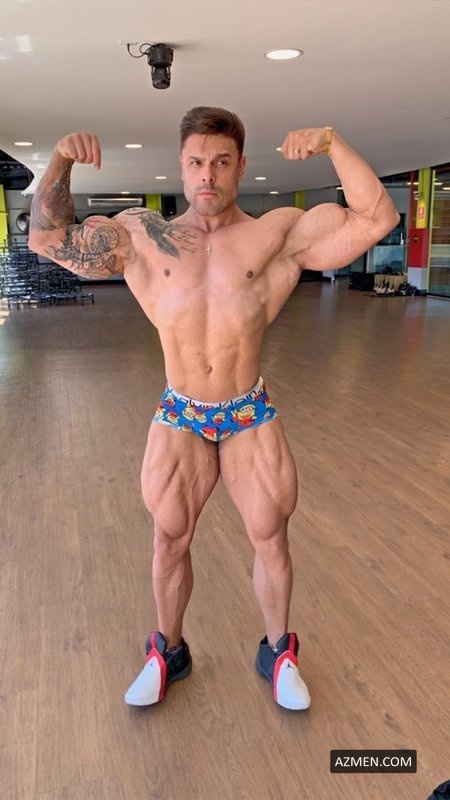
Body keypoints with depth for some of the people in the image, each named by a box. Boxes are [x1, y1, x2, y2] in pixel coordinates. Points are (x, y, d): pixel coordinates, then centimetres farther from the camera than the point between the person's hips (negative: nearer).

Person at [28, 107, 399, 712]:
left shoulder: (280, 233, -7)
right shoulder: (141, 235, -1)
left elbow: (376, 219, -13)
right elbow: (48, 238, 2)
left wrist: (332, 144, -22)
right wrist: (59, 163, -12)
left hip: (251, 417, -1)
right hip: (178, 418, 1)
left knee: (271, 538, 12)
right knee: (169, 541, 14)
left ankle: (278, 653, 39)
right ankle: (168, 652, 41)